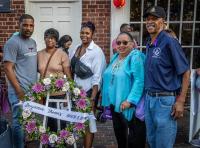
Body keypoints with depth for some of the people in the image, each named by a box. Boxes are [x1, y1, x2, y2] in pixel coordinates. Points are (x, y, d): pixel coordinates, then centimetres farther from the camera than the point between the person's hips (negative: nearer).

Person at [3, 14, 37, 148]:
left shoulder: (33, 42, 13)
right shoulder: (13, 42, -11)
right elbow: (8, 68, -14)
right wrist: (19, 91, -16)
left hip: (33, 89, 7)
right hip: (20, 90, -7)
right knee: (19, 121, 1)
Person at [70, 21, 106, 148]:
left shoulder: (97, 51, -10)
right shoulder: (76, 48, 7)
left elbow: (97, 76, -14)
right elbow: (71, 70, 11)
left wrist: (92, 97, -18)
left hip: (89, 91, -5)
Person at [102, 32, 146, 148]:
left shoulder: (135, 57, -14)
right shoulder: (115, 57, 12)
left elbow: (139, 81, -23)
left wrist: (130, 100, -29)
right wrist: (108, 99, 17)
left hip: (128, 105, -8)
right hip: (114, 103, 8)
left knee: (134, 139, 3)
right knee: (119, 133, 22)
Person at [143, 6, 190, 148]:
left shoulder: (169, 42, -13)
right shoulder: (149, 45, 9)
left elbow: (185, 72, -12)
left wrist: (180, 101, -17)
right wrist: (147, 96, 12)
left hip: (165, 100, -7)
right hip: (149, 98, 7)